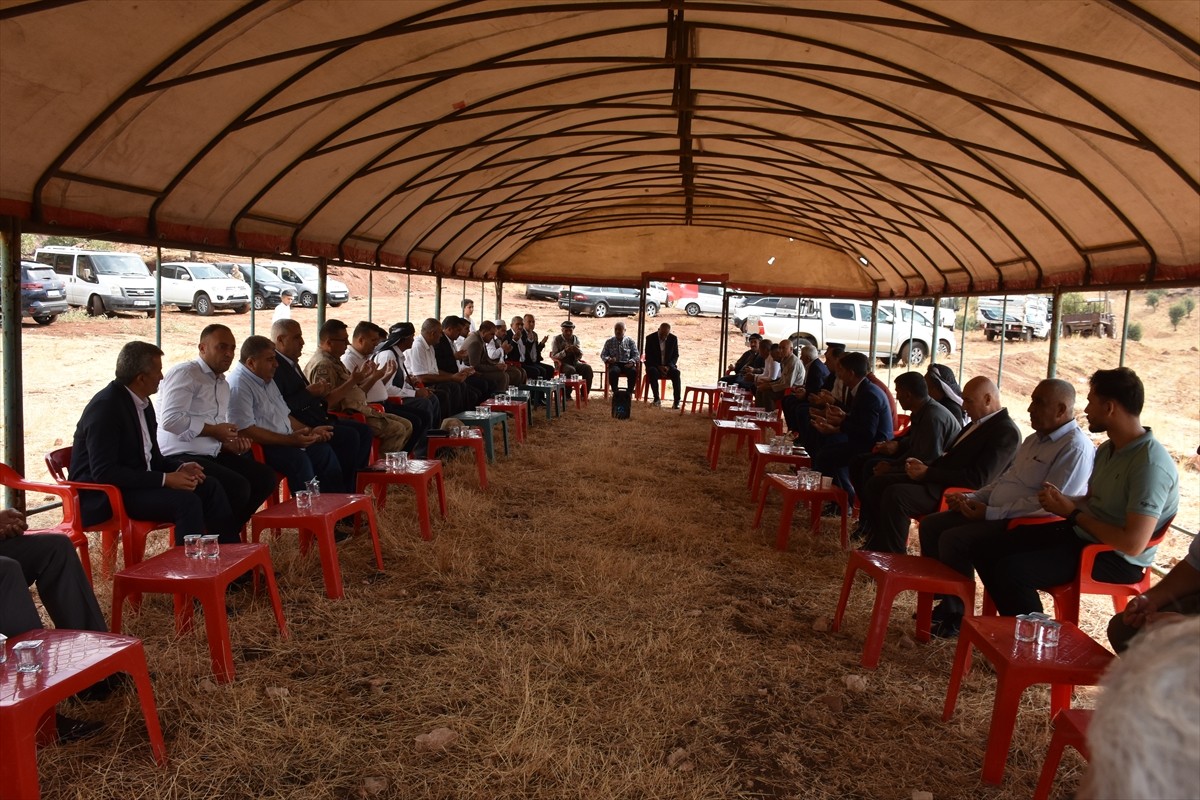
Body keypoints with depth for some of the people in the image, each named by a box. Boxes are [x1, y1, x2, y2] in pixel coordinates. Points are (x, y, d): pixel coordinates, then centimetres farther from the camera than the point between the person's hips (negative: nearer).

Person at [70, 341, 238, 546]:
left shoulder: (142, 402, 8)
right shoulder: (105, 406, -19)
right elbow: (104, 472, -25)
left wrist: (179, 467, -5)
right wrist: (165, 479, -24)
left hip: (139, 481, 9)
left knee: (210, 488, -2)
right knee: (186, 501, -26)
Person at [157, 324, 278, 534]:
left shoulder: (223, 383, 20)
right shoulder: (184, 373, -7)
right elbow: (171, 419, -19)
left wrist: (231, 443, 1)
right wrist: (214, 430, -13)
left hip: (212, 454, 9)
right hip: (181, 457, -9)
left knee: (265, 477, -3)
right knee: (238, 486, -26)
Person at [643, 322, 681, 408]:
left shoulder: (673, 339, -1)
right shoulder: (650, 338, -7)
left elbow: (675, 355, 2)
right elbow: (648, 356, -6)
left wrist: (668, 366, -16)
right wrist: (659, 367, -20)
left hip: (668, 365, 1)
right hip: (654, 365, -1)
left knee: (676, 373, -30)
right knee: (652, 372, -36)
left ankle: (677, 401, -32)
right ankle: (656, 398, -30)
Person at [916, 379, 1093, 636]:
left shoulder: (1075, 448, -15)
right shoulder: (1034, 440, 17)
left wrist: (990, 512, -21)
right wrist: (972, 498, 7)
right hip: (994, 513, 10)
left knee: (953, 539, -24)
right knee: (930, 524, 1)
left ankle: (958, 616, -6)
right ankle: (945, 602, 7)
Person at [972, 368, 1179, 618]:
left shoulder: (1150, 464, -22)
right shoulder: (1108, 449, 8)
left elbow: (1133, 544, -27)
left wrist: (1073, 513, -15)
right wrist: (1061, 499, -3)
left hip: (1116, 559, -9)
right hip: (1080, 533, 9)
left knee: (1011, 570, -27)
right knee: (984, 550, 0)